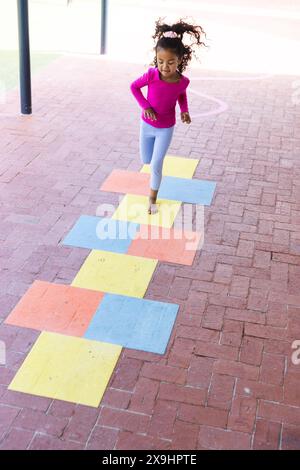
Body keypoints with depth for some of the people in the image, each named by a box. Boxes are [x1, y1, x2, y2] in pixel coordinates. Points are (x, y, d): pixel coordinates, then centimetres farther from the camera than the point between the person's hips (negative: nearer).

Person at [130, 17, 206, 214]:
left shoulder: (183, 81, -20)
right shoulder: (151, 75, -25)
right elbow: (134, 87, -7)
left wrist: (185, 110, -12)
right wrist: (146, 106, -18)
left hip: (166, 129, -1)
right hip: (147, 125, 1)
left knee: (156, 166, 0)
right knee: (146, 161, 17)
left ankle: (152, 199, 20)